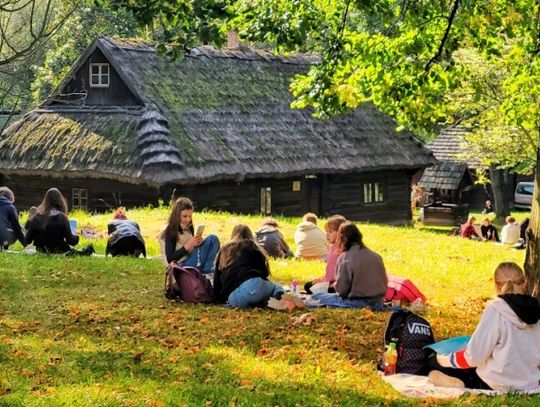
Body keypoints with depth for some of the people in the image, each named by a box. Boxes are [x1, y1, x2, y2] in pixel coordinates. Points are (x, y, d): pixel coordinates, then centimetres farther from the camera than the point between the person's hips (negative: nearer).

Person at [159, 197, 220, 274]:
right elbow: (170, 259, -11)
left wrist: (197, 243, -2)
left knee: (212, 239, -11)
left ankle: (207, 271, -20)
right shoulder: (170, 232, -6)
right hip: (182, 266, -7)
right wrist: (188, 246, -17)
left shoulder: (188, 228, 15)